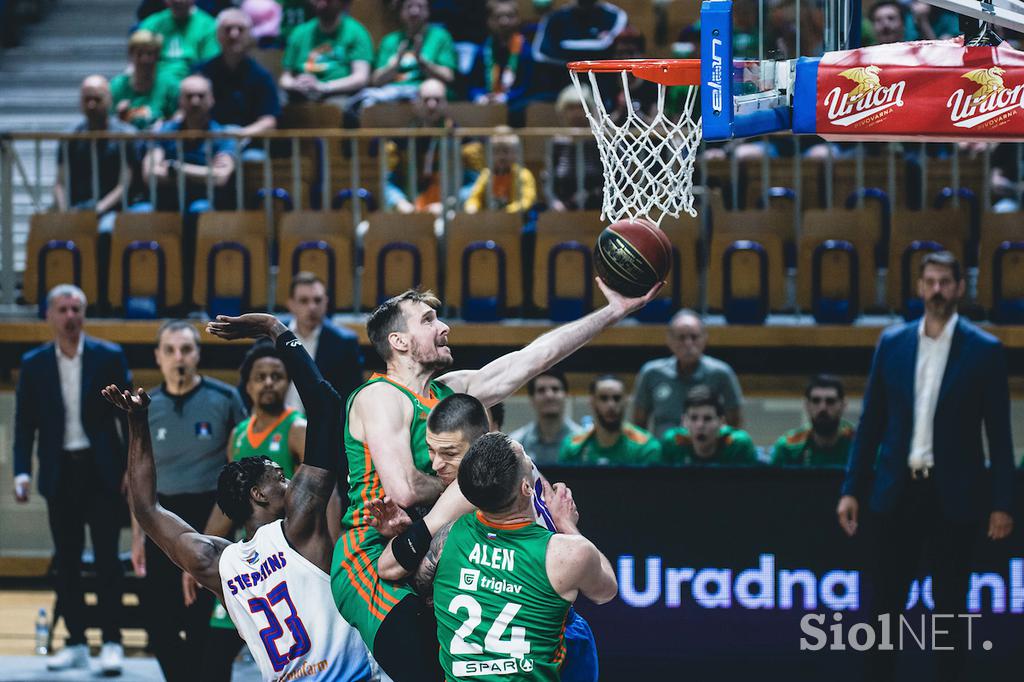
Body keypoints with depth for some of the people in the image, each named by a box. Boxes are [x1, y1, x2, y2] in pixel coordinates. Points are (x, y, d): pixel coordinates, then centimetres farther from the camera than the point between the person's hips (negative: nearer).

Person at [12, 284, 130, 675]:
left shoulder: (109, 357, -1)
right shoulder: (34, 364, 3)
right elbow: (24, 423, 3)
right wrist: (22, 472, -7)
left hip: (102, 470, -2)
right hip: (59, 471, 2)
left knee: (106, 557, -3)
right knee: (66, 560, 6)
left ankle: (112, 642, 0)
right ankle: (76, 644, 12)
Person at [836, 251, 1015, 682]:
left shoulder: (984, 350, -2)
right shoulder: (892, 343, 5)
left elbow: (999, 433, -2)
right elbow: (871, 422, 8)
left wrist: (1002, 502, -6)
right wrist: (851, 489, 4)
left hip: (955, 496, -2)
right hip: (898, 490, 2)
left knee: (950, 605, 5)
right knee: (887, 600, 5)